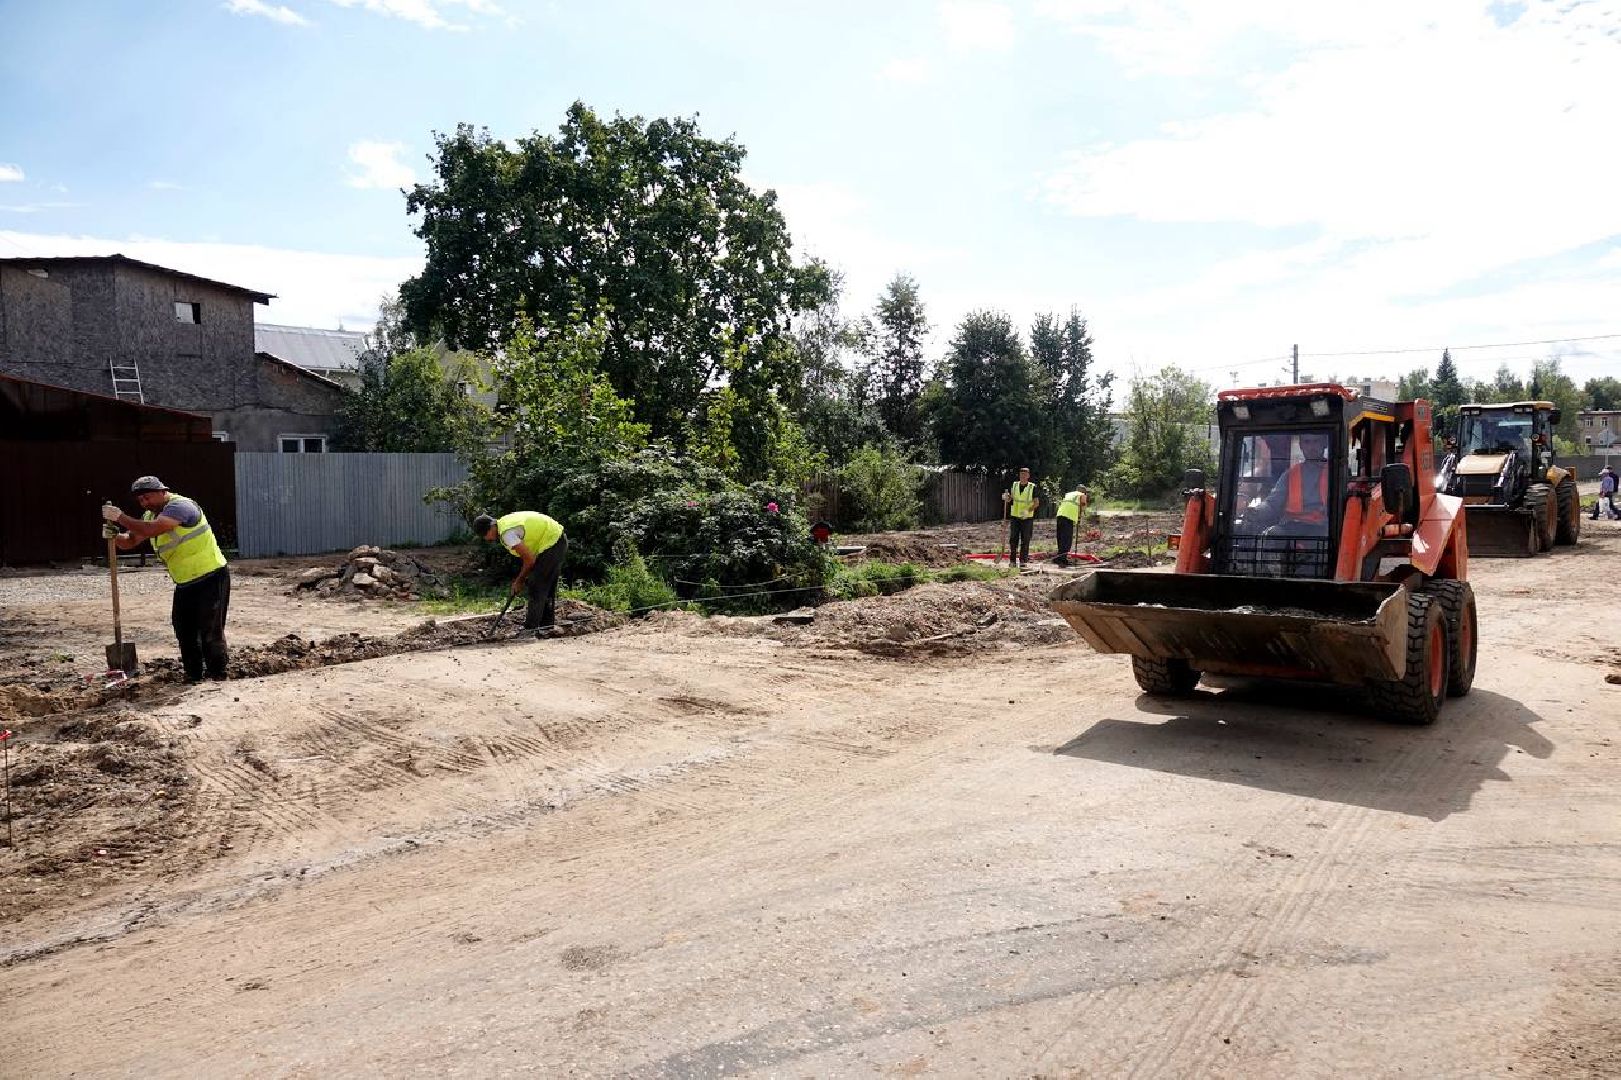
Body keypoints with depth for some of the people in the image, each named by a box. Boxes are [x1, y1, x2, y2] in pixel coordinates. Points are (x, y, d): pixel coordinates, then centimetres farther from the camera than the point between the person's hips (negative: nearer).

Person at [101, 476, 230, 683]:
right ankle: (193, 676, 20)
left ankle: (219, 677, -1)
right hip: (185, 584, 9)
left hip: (211, 578, -9)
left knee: (210, 632, -8)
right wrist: (114, 536, -11)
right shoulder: (151, 515, 12)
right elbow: (130, 541, 10)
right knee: (185, 634, 11)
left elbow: (150, 530, -31)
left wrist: (120, 517, -25)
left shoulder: (181, 506, -18)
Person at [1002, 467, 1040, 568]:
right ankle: (1013, 560, 5)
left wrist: (1028, 510, -19)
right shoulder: (1014, 485, 7)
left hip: (1027, 517, -2)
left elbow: (1037, 503, -3)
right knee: (1013, 539, 0)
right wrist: (1006, 498, -12)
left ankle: (1023, 560, 5)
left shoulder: (1033, 487, -1)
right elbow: (1009, 499, 12)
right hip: (1015, 516, 2)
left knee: (1025, 540, -1)